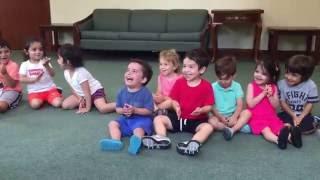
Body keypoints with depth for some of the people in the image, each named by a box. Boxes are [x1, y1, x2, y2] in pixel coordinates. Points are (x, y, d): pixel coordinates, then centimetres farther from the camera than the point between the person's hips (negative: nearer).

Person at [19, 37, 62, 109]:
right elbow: (22, 79, -7)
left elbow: (52, 74, -11)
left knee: (58, 103, -22)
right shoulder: (25, 64, 0)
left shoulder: (45, 61, 0)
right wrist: (34, 79, -21)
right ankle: (42, 100, 7)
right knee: (35, 104, -29)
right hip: (34, 91, 0)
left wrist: (47, 66, -29)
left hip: (49, 88, 0)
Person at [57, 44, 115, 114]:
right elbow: (73, 88, 4)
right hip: (81, 95, 8)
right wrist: (80, 98, -11)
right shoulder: (66, 72, -6)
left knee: (103, 109, -32)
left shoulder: (80, 73, -29)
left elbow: (87, 92, -25)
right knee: (65, 105, -7)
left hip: (95, 91, -8)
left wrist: (87, 108, -22)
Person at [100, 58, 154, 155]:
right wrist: (123, 111, -18)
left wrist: (134, 110, -25)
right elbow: (117, 108, 6)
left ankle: (136, 143, -58)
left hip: (141, 119, -6)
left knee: (138, 129, -33)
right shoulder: (122, 92, 0)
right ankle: (116, 141, -33)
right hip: (126, 119, 6)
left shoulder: (145, 93, -14)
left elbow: (149, 111, -15)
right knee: (112, 124, -12)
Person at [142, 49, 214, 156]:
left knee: (208, 127, -32)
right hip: (178, 117, 3)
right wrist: (175, 106, -21)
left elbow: (209, 106, -7)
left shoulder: (206, 86, -8)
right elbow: (173, 100, 3)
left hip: (197, 121, -3)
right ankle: (162, 138, -33)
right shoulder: (179, 82, 1)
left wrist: (201, 110, -30)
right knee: (158, 119, -11)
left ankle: (194, 143, -54)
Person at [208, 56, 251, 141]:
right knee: (211, 121, -33)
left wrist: (234, 117, -23)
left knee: (247, 113, -24)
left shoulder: (236, 86, -1)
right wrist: (220, 117, -20)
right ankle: (239, 126, -29)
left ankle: (232, 130, -37)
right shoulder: (213, 87, -6)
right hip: (219, 116, -1)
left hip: (233, 115, 2)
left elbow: (240, 105, -7)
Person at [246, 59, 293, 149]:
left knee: (281, 129, -22)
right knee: (266, 130, -32)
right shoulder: (251, 86, -4)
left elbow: (276, 105, 2)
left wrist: (270, 96, -16)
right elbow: (250, 104, -13)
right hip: (257, 118, -4)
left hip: (271, 117, 5)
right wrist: (263, 94, -17)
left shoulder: (273, 87, 5)